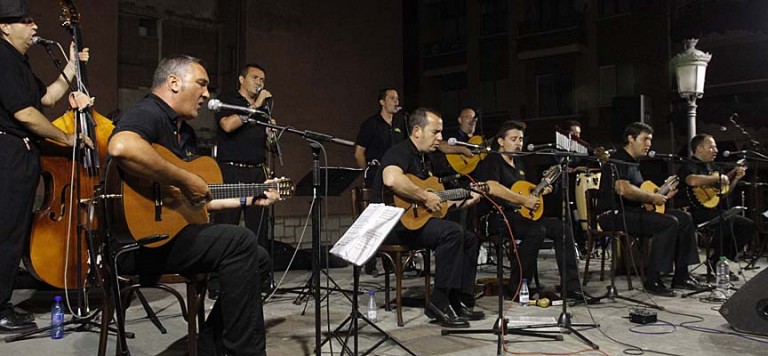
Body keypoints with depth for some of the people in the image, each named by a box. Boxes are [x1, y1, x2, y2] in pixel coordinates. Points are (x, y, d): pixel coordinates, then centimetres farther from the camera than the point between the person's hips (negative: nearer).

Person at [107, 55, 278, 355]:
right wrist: (185, 181, -28)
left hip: (171, 232, 10)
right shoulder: (147, 113, -11)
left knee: (258, 258, 5)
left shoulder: (185, 133, 20)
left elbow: (198, 200, 25)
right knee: (239, 241, -24)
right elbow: (121, 147, -38)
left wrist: (249, 199, 22)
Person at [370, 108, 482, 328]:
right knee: (452, 232, -28)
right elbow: (391, 180, -37)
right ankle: (439, 305, -20)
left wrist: (463, 202, 15)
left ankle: (461, 302, 9)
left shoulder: (420, 159, 21)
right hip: (392, 224, -11)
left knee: (469, 239, 7)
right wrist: (425, 197, -26)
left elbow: (435, 206, 24)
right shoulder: (400, 152, -11)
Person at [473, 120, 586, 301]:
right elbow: (492, 188, -25)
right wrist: (524, 200, -23)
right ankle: (514, 289, -24)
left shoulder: (518, 165, 23)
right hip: (498, 217, -9)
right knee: (537, 230, -32)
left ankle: (571, 287, -4)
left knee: (562, 228, -5)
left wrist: (539, 192, 13)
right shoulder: (492, 161, -5)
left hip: (519, 215, 9)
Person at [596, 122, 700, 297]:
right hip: (614, 214, -10)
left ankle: (681, 276, 7)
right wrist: (652, 197, -17)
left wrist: (662, 195, 12)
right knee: (669, 222, -26)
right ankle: (652, 280, -20)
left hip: (634, 211, 10)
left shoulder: (634, 162, 22)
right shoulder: (618, 160, -10)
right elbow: (623, 189, -27)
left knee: (684, 218, 4)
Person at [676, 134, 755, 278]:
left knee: (749, 226, 2)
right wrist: (718, 177, -20)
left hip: (714, 211, 10)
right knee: (725, 217, -35)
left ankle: (719, 261, 2)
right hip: (696, 213, -10)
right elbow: (693, 180, -33)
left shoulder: (709, 167, 21)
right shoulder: (689, 166, -7)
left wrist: (736, 178, 13)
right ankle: (716, 259, -17)